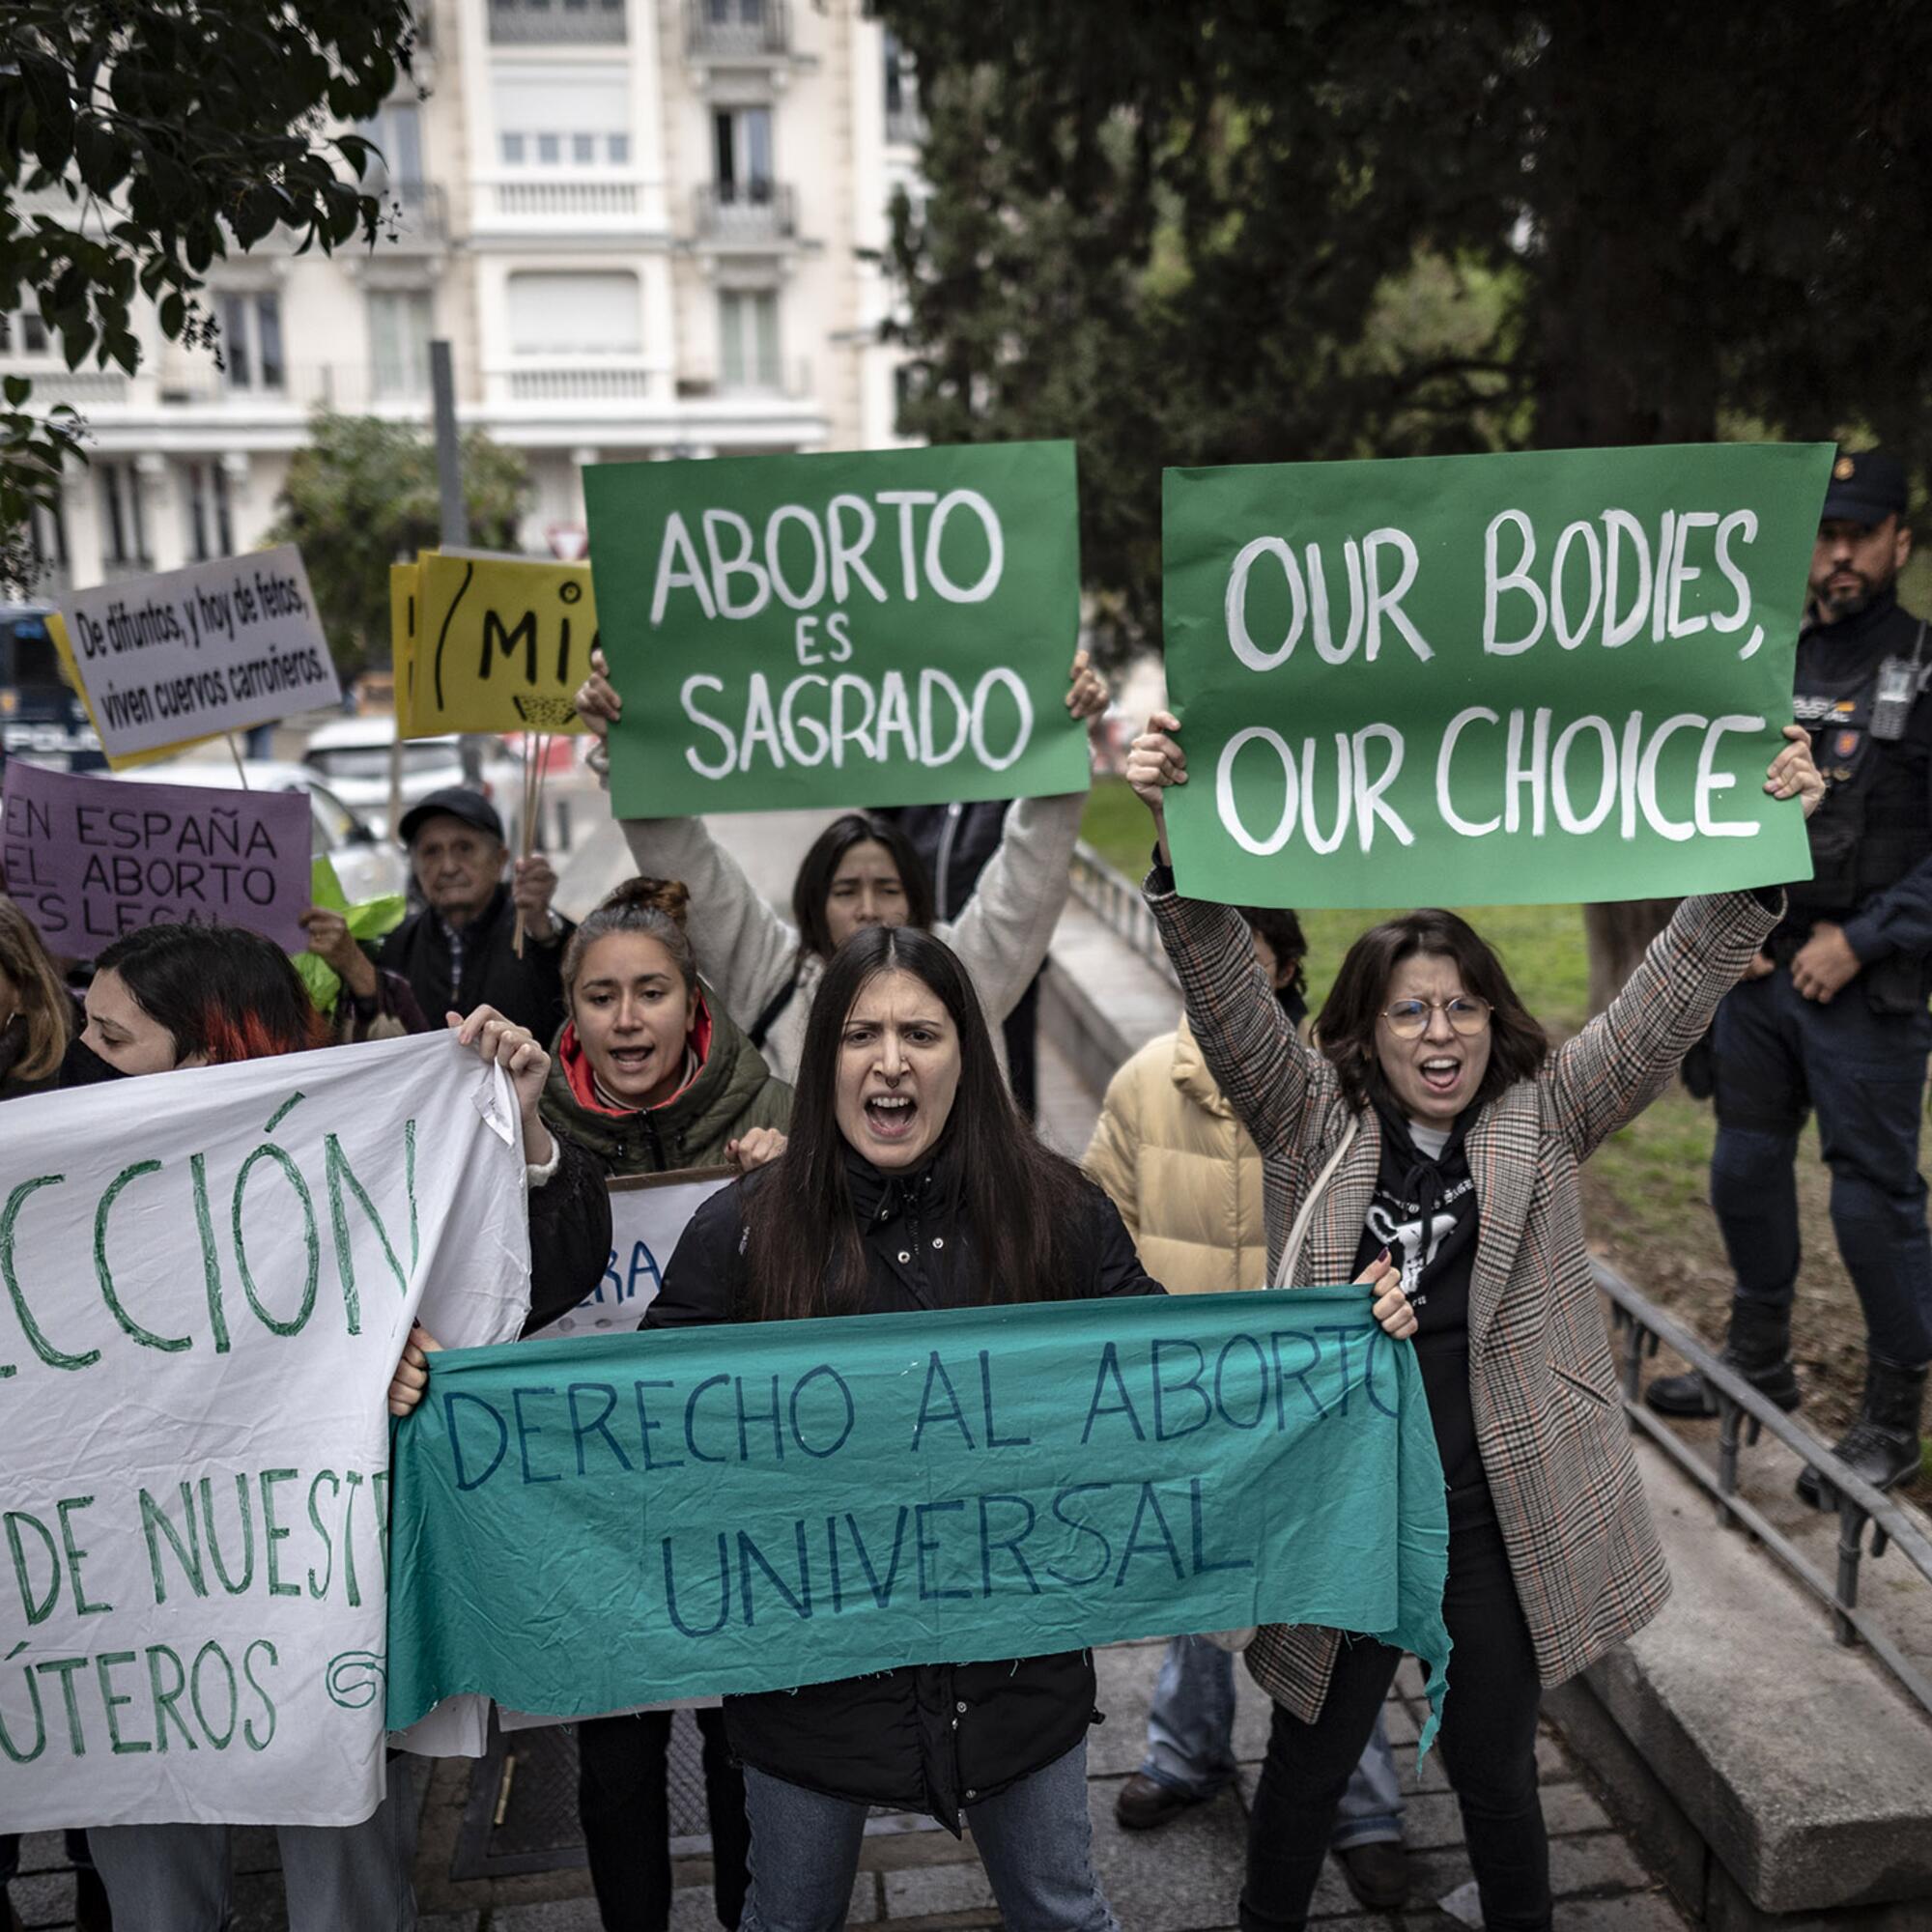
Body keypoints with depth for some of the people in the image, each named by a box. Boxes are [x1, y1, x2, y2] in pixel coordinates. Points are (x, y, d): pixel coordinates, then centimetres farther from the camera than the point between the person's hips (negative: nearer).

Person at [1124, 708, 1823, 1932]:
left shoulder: (1544, 1118, -1)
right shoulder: (1313, 1123, -4)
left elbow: (1674, 995, -10)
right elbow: (1227, 994, -17)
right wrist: (1182, 841, -31)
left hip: (1504, 1509, 1)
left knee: (1497, 1772, 19)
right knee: (1309, 1764, 18)